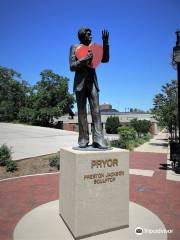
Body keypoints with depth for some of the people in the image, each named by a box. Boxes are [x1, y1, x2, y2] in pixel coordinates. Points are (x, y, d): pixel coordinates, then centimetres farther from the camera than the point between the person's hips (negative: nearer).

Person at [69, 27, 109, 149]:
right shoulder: (75, 47, 7)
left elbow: (105, 59, 14)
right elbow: (72, 66, -2)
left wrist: (105, 43, 5)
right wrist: (85, 59, -14)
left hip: (92, 82, 3)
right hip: (80, 83, -3)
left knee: (96, 111, -9)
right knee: (82, 112, -2)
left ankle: (98, 140, -11)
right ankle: (83, 140, 1)